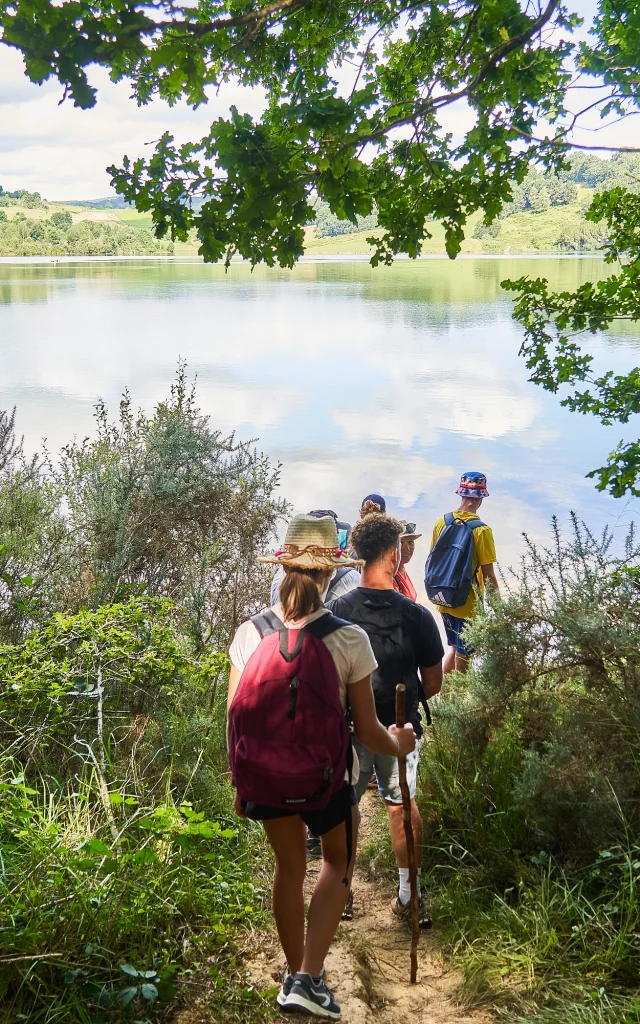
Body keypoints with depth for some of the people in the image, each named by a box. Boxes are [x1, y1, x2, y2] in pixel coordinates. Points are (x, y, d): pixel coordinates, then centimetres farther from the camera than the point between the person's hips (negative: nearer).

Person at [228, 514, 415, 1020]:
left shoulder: (250, 633, -11)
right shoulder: (349, 639, -19)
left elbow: (235, 721, -3)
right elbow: (367, 731, -12)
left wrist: (240, 781, 12)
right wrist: (398, 744, 10)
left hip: (265, 775, 3)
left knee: (289, 868, 25)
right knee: (338, 863, 26)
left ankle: (295, 975, 41)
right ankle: (309, 979, 18)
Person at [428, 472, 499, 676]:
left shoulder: (442, 521, -3)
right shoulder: (481, 530, -19)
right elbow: (488, 574, -16)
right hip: (468, 604, -5)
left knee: (454, 647, 23)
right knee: (464, 653, 11)